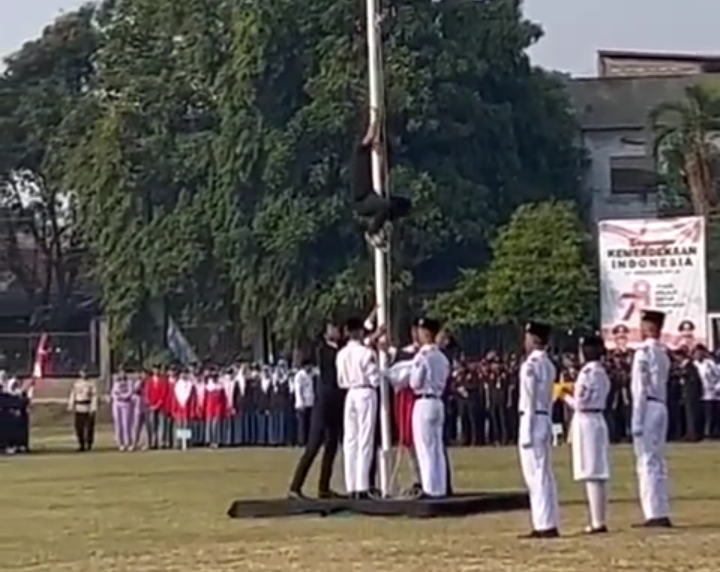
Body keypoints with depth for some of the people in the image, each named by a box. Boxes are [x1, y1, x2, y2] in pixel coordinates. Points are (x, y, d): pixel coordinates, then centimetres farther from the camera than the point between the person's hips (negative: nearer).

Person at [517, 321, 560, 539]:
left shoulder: (531, 364, -14)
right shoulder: (548, 365, 13)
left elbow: (529, 400, -16)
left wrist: (526, 432, -15)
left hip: (532, 420, -9)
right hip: (545, 420, 9)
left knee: (536, 474, -7)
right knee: (544, 474, 11)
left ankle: (544, 525, -8)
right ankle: (548, 523, 14)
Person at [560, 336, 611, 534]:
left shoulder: (587, 372, -15)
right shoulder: (602, 373, 12)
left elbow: (580, 403, -15)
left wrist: (566, 396, 1)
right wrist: (574, 393, 15)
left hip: (585, 422, -9)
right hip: (598, 421, 9)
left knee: (591, 474, -7)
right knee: (598, 475, 12)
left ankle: (598, 522, -7)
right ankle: (600, 520, 16)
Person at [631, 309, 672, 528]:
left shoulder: (644, 352, -12)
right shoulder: (663, 353, 14)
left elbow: (641, 389, -15)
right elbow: (662, 386, 15)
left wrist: (636, 422, -15)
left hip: (647, 408, -9)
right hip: (661, 407, 9)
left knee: (647, 461, -6)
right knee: (658, 462, 12)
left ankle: (654, 514, -8)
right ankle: (661, 513, 14)